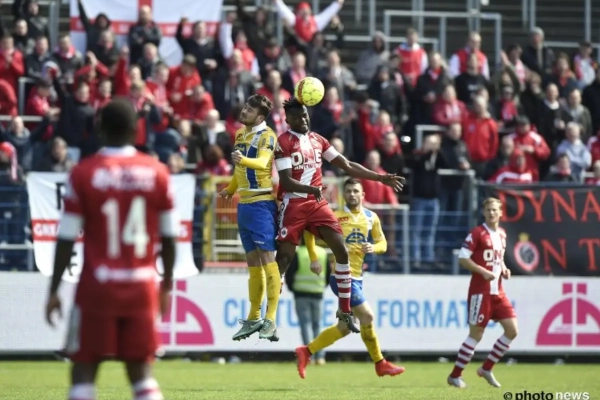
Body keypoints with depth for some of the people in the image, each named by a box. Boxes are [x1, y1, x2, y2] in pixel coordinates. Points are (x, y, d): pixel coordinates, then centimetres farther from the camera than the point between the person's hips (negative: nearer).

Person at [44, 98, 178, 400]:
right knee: (141, 372, 11)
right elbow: (169, 236, 5)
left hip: (98, 285, -2)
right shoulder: (157, 172, 1)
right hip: (142, 285, 2)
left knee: (83, 372, 3)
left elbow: (67, 239, -6)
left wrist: (54, 290, 2)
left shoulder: (83, 174, -6)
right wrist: (167, 284, 18)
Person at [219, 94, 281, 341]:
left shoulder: (267, 136, -11)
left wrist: (244, 160, -49)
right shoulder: (240, 135, 13)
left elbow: (262, 162, -30)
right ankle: (253, 318, 19)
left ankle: (270, 320, -13)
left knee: (267, 258, -11)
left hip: (262, 203, -8)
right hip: (244, 204, 8)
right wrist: (230, 189, 38)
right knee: (253, 262, 13)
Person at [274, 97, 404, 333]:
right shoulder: (283, 143, -8)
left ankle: (345, 311, 4)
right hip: (293, 205, -6)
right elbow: (286, 181, -16)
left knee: (341, 250, -5)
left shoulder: (318, 140, 12)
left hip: (317, 203, 6)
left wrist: (381, 178, 12)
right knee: (284, 257, -10)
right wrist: (311, 189, -34)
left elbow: (347, 166, 16)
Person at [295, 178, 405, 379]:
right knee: (367, 316, -11)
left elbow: (383, 243, 14)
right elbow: (309, 231, -2)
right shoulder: (336, 217, -7)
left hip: (356, 278, 7)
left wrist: (373, 248, -9)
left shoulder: (371, 218, 9)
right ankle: (380, 364, 2)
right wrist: (314, 259, -8)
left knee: (344, 327, 9)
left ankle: (306, 352, 16)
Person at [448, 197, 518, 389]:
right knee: (476, 334, -5)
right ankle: (455, 375, 8)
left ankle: (486, 368, 13)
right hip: (480, 291, -7)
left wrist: (504, 270, 5)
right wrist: (483, 272, -20)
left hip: (498, 292, 7)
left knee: (512, 330, -1)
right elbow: (462, 258, -13)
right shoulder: (477, 233, -9)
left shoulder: (502, 234, 13)